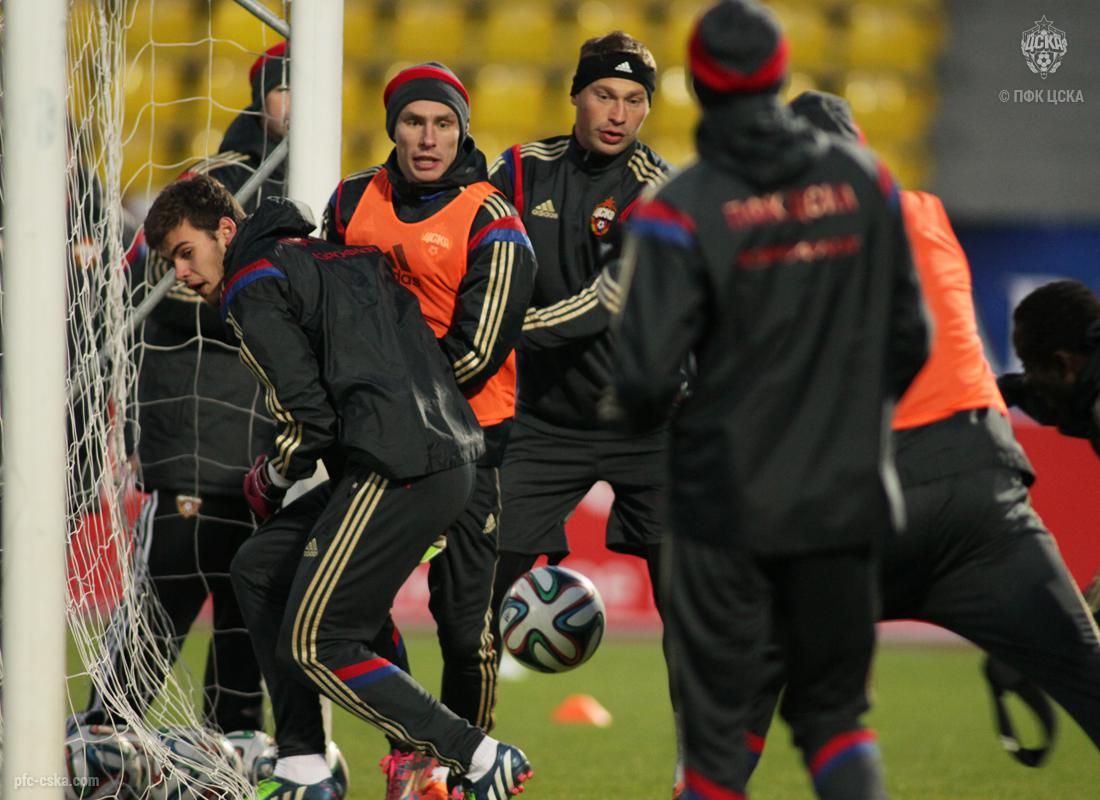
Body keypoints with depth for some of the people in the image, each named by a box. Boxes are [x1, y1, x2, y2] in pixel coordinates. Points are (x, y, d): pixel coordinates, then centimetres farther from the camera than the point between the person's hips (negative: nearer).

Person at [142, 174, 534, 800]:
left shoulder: (254, 289, -1)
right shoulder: (338, 253, 25)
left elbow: (313, 419, -9)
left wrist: (270, 480, 10)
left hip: (396, 468, -10)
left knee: (312, 644, -5)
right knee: (257, 569, 17)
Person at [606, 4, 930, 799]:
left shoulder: (683, 210, -12)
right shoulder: (862, 181, 0)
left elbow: (647, 374, -15)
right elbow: (909, 337, 7)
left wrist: (629, 408, 8)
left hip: (726, 502, -3)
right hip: (844, 496, 3)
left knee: (718, 718, 6)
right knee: (833, 705, 12)